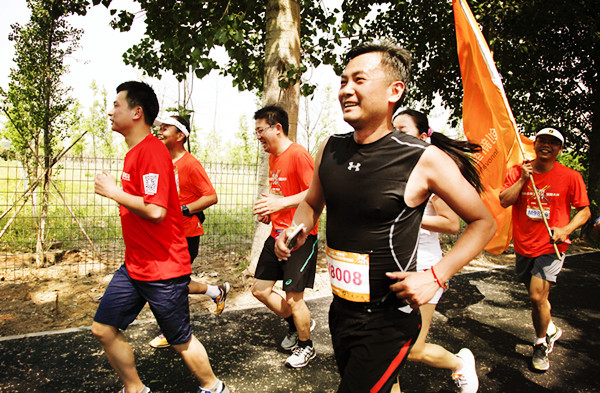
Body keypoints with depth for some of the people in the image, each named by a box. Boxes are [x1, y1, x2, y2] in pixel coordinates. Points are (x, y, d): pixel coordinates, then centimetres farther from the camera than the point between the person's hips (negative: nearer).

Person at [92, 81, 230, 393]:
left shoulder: (152, 151, -19)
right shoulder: (135, 151, 12)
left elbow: (156, 210, -29)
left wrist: (113, 191, -18)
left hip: (163, 269, -10)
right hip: (134, 266, 10)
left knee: (181, 341, 7)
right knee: (103, 329, 13)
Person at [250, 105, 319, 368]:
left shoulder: (298, 155, -16)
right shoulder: (273, 157, 13)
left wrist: (281, 203, -33)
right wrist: (268, 212, 7)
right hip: (277, 235, 9)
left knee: (292, 299, -1)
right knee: (260, 290, 13)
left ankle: (306, 346, 26)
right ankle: (298, 324, 35)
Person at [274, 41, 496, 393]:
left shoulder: (425, 160, -15)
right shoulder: (330, 149, -2)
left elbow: (484, 222, -5)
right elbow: (312, 203, 15)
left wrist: (435, 277, -15)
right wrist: (296, 230, -6)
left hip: (388, 323, -6)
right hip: (341, 310, 6)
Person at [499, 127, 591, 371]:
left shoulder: (570, 177, -4)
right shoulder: (518, 172, 0)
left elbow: (585, 211, 2)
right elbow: (504, 201, -9)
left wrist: (566, 229, -15)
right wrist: (523, 179, -17)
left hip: (551, 247, -3)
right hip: (524, 245, 3)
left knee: (538, 296, -11)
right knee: (535, 296, 16)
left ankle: (541, 344, 15)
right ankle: (550, 330, 45)